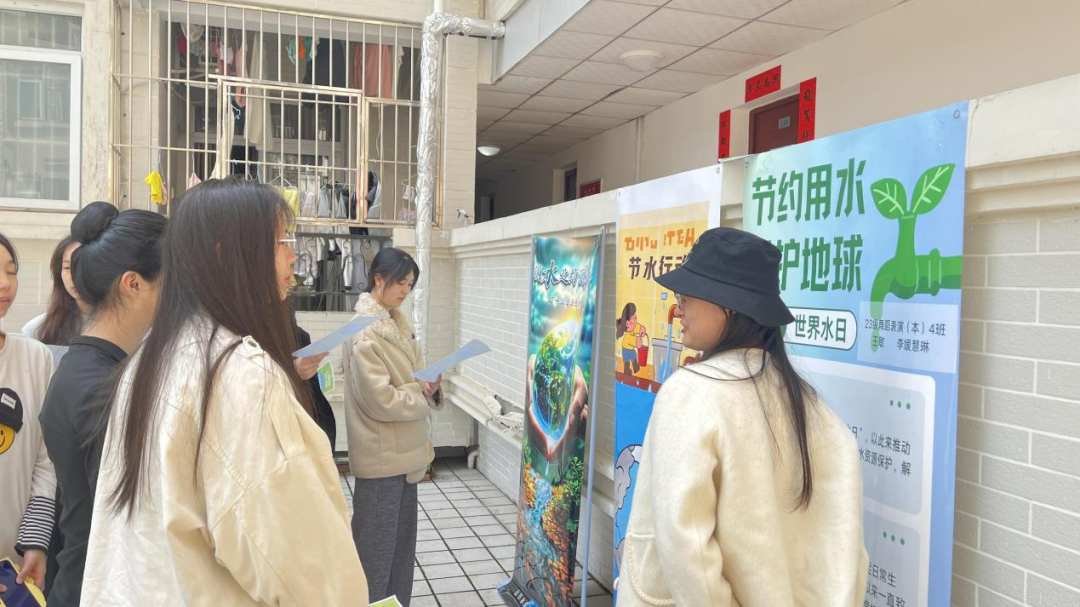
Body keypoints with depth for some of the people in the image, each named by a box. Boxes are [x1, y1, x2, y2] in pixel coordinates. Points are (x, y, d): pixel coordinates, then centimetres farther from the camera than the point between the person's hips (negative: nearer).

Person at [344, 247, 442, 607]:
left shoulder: (397, 325, 9)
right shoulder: (365, 334, -18)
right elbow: (381, 401, -23)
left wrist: (429, 388, -5)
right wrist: (426, 395, -10)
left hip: (404, 453, 8)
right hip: (381, 457, -8)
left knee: (402, 542, 19)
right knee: (376, 548, 5)